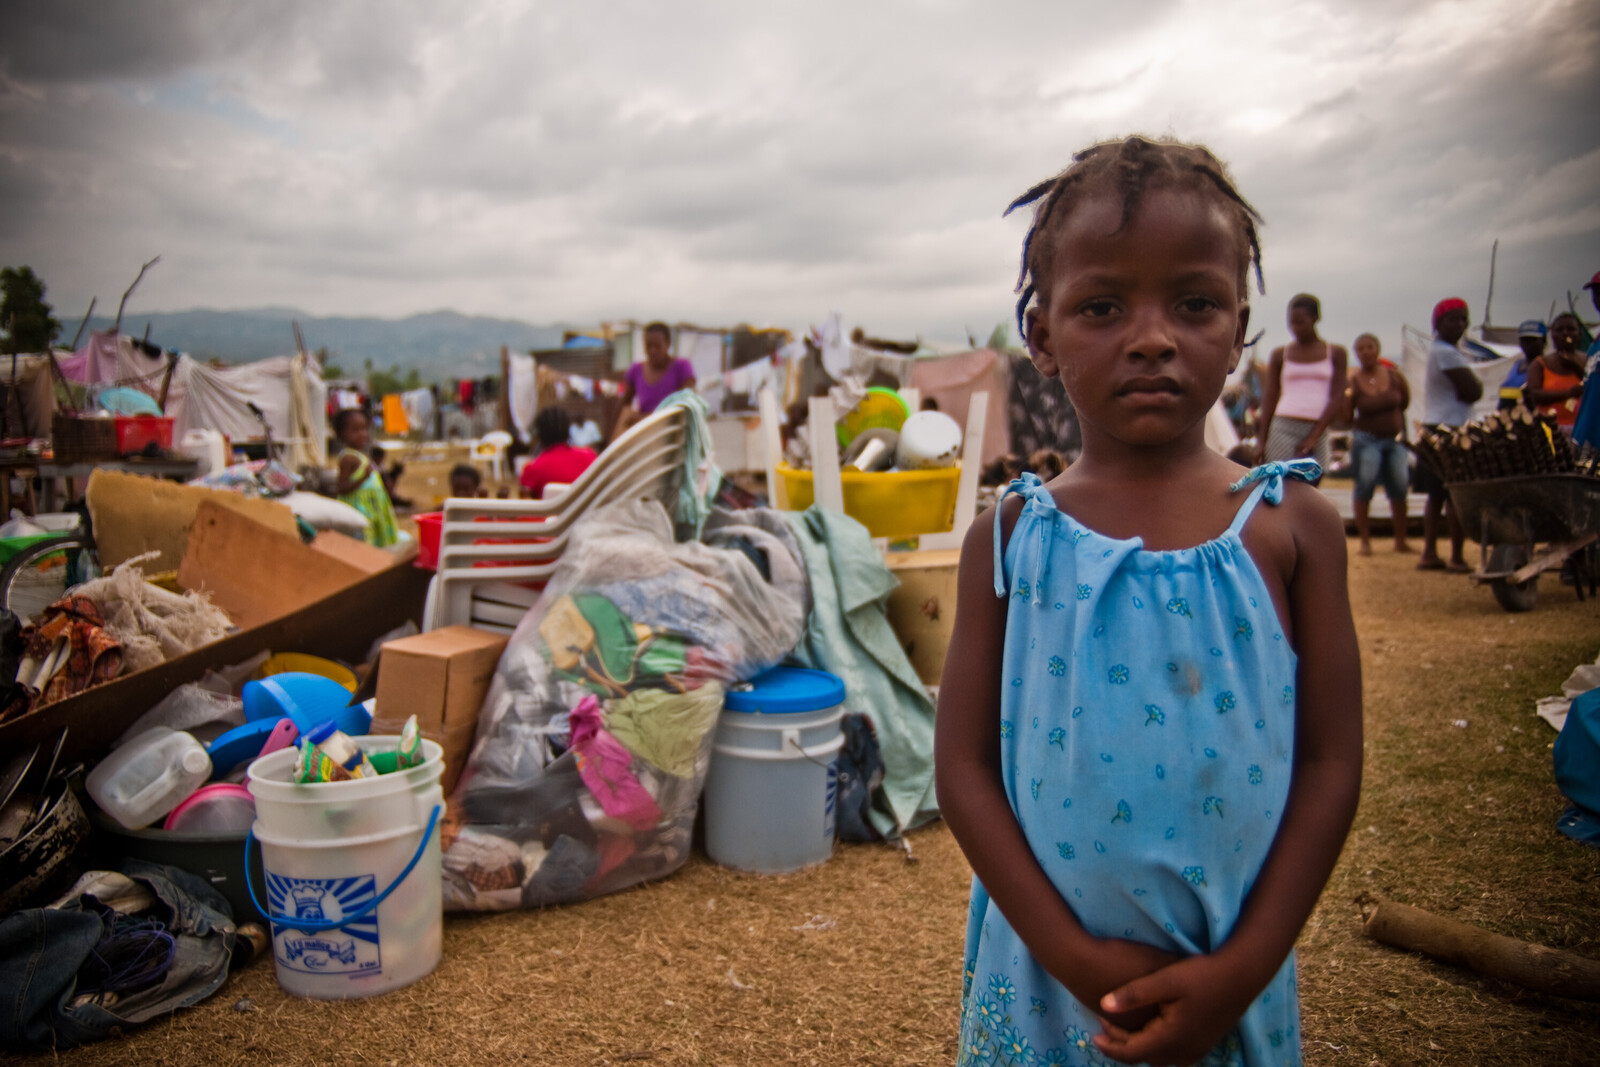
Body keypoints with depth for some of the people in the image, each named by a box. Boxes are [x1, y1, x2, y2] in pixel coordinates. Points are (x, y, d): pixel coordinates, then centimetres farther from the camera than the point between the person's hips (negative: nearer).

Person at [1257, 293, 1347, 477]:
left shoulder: (1336, 353, 9)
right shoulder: (1280, 355, 9)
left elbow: (1337, 398, 2)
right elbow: (1269, 399, 8)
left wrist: (1314, 435, -8)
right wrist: (1263, 441, 2)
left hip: (1317, 431, 1)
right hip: (1284, 428, -1)